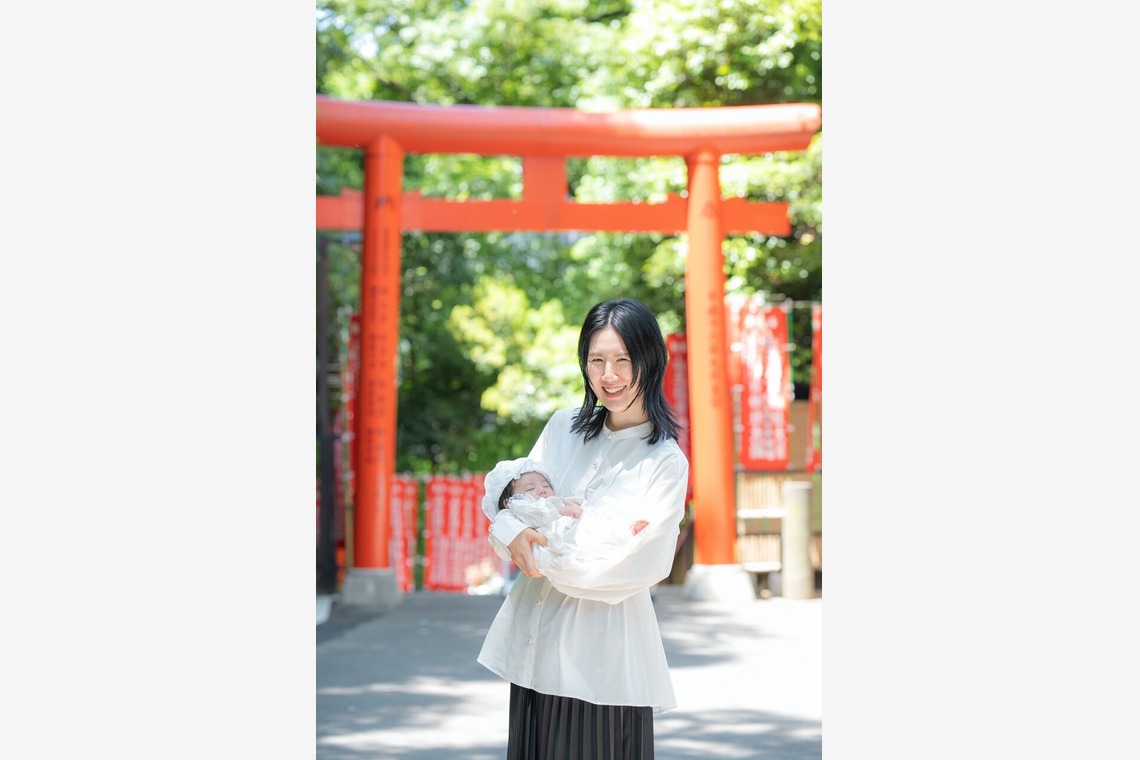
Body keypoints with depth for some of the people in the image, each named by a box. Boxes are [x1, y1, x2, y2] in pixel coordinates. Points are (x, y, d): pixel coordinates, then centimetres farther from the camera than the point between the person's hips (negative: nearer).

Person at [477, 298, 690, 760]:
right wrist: (514, 535, -15)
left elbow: (642, 567, -14)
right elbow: (509, 499, 8)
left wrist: (549, 563, -14)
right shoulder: (564, 427, 9)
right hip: (534, 640, 5)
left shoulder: (666, 462, -7)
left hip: (600, 656, -5)